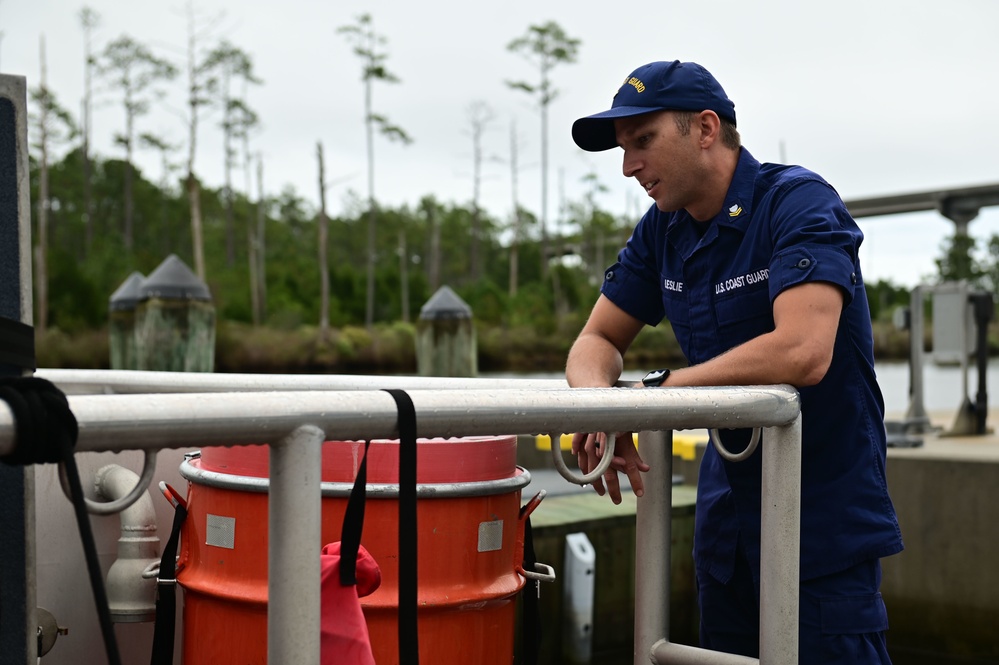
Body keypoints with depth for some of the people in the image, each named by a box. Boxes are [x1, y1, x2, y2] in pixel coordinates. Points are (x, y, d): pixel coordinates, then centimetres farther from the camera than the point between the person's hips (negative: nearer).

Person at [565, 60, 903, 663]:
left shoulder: (800, 204, -17)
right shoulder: (663, 231, 4)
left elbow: (802, 353, -31)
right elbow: (598, 341, 7)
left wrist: (657, 390, -22)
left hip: (824, 521, -7)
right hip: (727, 515, 7)